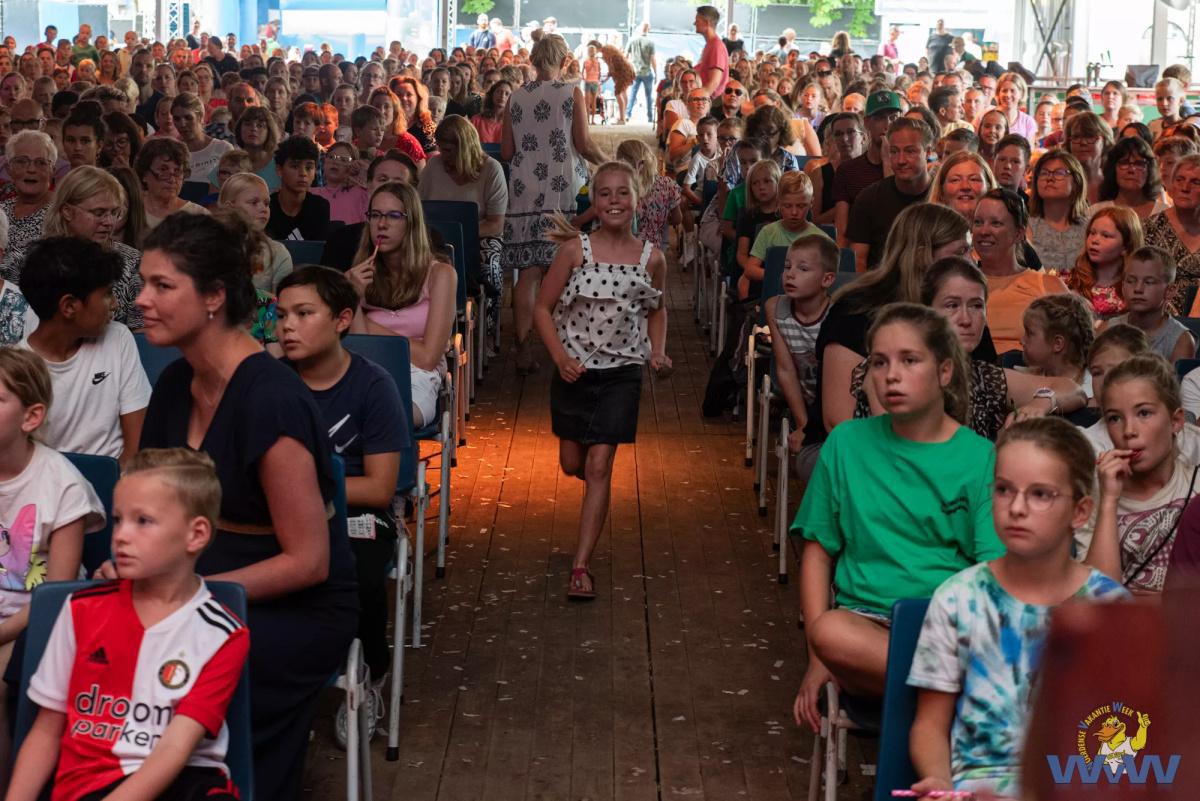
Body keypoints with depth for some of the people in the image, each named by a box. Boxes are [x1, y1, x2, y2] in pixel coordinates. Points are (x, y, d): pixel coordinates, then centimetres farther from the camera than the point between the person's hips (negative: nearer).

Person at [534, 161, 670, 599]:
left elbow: (656, 309, 15)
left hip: (621, 372, -1)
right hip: (574, 369, 1)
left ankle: (581, 565, -3)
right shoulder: (576, 249, -8)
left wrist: (658, 352, -2)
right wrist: (560, 357, -17)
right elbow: (543, 308, -4)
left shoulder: (651, 257, -4)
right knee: (572, 464, 13)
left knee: (598, 466, -6)